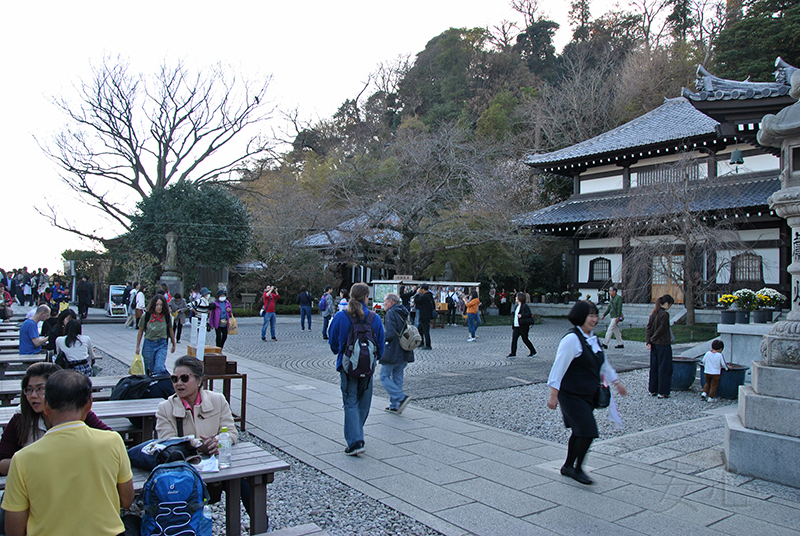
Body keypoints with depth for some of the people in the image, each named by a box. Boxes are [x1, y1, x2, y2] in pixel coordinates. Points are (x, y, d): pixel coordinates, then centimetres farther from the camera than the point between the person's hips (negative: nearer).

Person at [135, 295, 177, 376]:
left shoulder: (167, 317, -5)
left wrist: (174, 345, 19)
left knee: (159, 368, -17)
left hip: (162, 344, -1)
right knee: (149, 370, 10)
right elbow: (140, 331, 6)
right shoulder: (146, 316, -6)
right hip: (148, 344, 1)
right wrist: (137, 347, 9)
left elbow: (171, 331, 9)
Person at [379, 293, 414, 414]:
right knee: (397, 377, 13)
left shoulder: (391, 313, -14)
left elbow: (389, 335, -22)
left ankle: (401, 398, -12)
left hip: (392, 353, -9)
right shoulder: (404, 312, 13)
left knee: (384, 376, 0)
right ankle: (395, 406, 16)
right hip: (404, 353, 9)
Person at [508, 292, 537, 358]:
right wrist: (513, 326, 19)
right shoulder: (517, 306, 15)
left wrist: (522, 315, -31)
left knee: (525, 339, 1)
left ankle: (533, 352, 17)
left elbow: (529, 314, -18)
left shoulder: (525, 306, -11)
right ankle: (513, 353, 2)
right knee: (514, 338, -1)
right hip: (516, 326, 8)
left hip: (523, 326, -8)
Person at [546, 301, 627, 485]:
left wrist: (616, 382, 27)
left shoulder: (592, 338, 9)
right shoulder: (572, 339, -19)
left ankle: (568, 467, 28)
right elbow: (559, 366, -20)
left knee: (579, 432, 13)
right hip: (572, 395, -9)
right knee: (588, 431, -10)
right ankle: (576, 469, 8)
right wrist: (553, 395, -22)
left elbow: (603, 363, 23)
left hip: (588, 395, 9)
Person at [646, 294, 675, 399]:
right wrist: (652, 339, -6)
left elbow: (648, 328, 5)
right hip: (663, 345, -7)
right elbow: (661, 330, -17)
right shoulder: (665, 314, -15)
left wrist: (649, 341, 0)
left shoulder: (654, 313, 7)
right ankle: (662, 392, 6)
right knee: (664, 368, 1)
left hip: (654, 344, 7)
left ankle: (653, 390, 20)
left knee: (654, 367, 13)